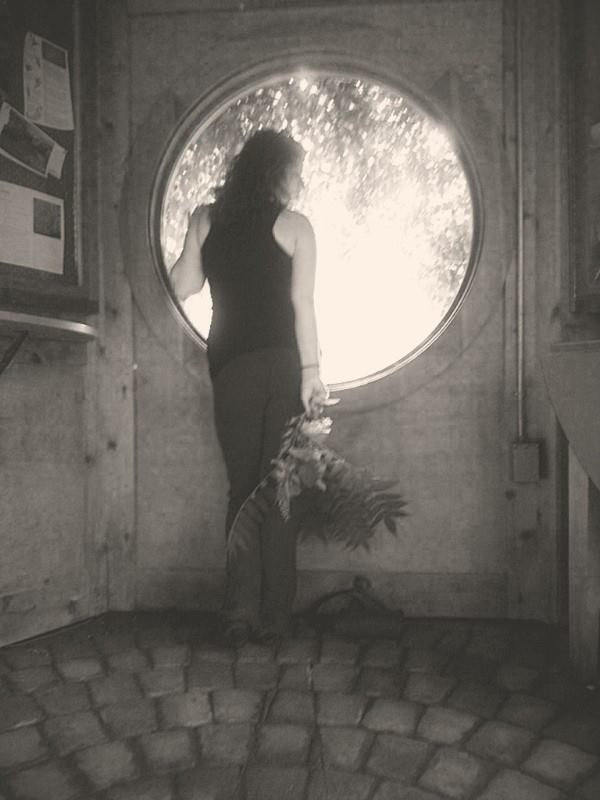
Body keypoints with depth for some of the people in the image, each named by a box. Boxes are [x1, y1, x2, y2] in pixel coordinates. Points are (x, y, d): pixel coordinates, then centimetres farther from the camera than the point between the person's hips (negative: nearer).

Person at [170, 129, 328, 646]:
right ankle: (274, 616, 8)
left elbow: (183, 286, 4)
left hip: (230, 366, 2)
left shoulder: (207, 219, 6)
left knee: (242, 486, 10)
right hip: (282, 362, -2)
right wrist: (312, 370, -9)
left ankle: (241, 611, 3)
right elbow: (302, 303, -9)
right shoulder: (294, 226, -2)